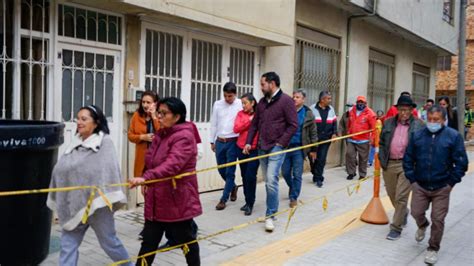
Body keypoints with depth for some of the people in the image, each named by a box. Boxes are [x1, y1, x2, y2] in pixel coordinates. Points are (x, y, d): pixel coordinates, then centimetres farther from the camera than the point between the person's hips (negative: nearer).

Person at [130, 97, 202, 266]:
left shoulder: (184, 137, -18)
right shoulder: (160, 135, 10)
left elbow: (172, 165, -33)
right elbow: (151, 162, 19)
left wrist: (146, 178, -44)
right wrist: (147, 182, 7)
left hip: (178, 200, -8)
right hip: (157, 199, 8)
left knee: (186, 241, 11)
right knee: (149, 241, 11)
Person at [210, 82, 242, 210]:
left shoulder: (240, 105, -8)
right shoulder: (217, 104, 4)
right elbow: (214, 124, 10)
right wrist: (212, 141, 12)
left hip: (233, 142, -4)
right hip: (220, 141, 4)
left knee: (230, 172, 0)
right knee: (221, 170, 14)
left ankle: (223, 199, 10)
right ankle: (233, 187, 40)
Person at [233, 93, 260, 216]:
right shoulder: (240, 114, 6)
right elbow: (236, 129, -7)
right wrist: (249, 120, -13)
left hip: (255, 150, -4)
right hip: (242, 149, 4)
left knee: (250, 176, -8)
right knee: (244, 176, 12)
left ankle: (250, 203, 6)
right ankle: (248, 201, 25)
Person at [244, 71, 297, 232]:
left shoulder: (286, 100, -9)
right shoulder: (262, 102, 12)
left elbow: (293, 125, -11)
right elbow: (255, 124, 16)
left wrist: (281, 142, -14)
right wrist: (248, 142, 7)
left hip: (277, 147, -7)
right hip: (262, 147, 7)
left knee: (271, 180, -14)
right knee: (268, 181, 13)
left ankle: (270, 215, -5)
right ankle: (271, 210, 26)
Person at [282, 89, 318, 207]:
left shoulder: (308, 114, -2)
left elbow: (313, 133, 3)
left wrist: (313, 149, 3)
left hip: (299, 148, -2)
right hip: (285, 146, 3)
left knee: (297, 174, 2)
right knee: (285, 172, 10)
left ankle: (294, 197, 15)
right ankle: (293, 188, 39)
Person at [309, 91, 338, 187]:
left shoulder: (331, 109, 9)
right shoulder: (312, 109, -7)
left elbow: (334, 122, 16)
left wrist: (334, 133, 2)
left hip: (326, 139, 3)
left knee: (322, 159, -1)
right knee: (313, 158, 4)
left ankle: (318, 178, 6)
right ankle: (316, 175, 26)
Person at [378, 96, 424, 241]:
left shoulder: (419, 125, -2)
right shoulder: (388, 123, 8)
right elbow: (382, 143, 14)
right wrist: (382, 159, 5)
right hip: (389, 164, 4)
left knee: (401, 197, -5)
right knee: (392, 195, 17)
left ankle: (396, 228, 7)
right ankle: (403, 213, 45)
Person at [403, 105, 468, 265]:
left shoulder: (453, 136, -7)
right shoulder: (418, 135, 0)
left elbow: (461, 163, -5)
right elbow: (408, 159, 6)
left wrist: (451, 183, -6)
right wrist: (412, 179, 2)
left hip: (442, 188, -2)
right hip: (420, 186, 2)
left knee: (438, 219, 3)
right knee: (416, 212, 7)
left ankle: (433, 249, 23)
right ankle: (422, 226, 43)